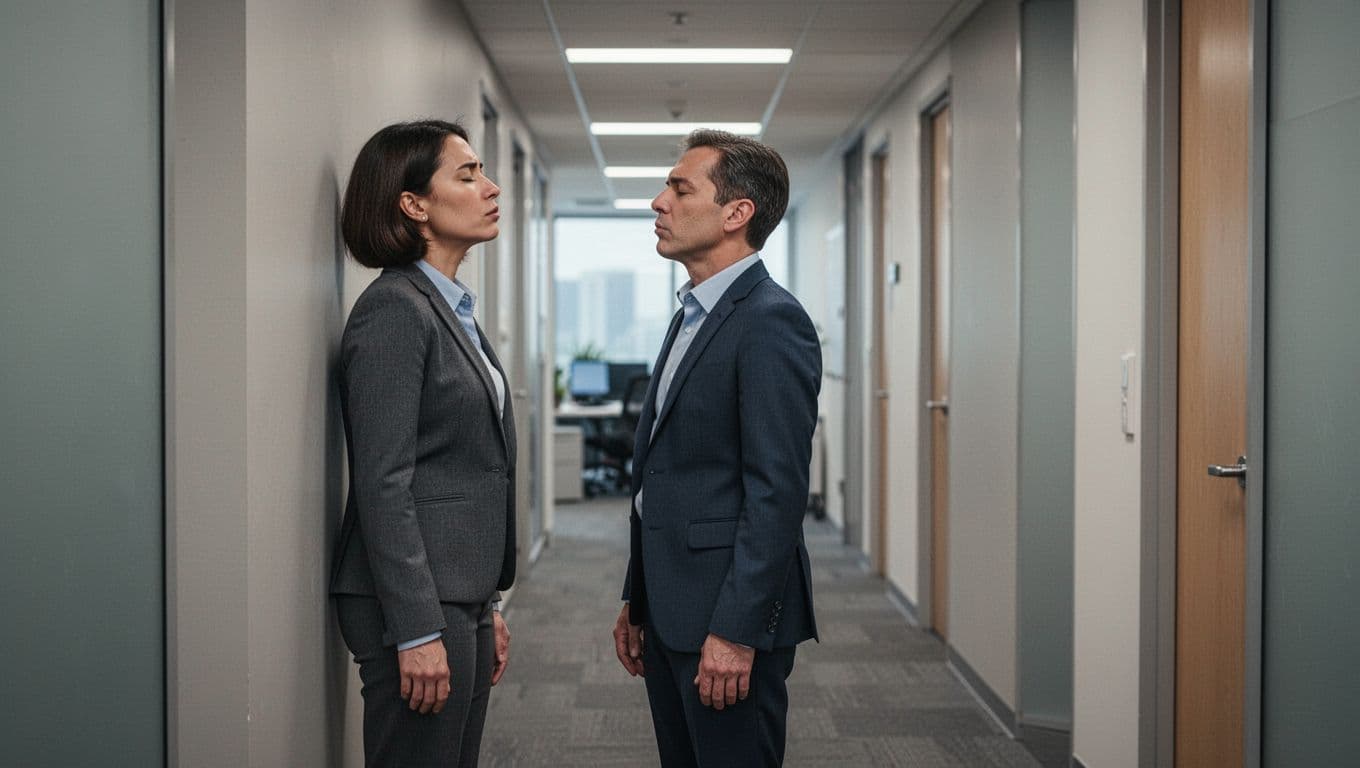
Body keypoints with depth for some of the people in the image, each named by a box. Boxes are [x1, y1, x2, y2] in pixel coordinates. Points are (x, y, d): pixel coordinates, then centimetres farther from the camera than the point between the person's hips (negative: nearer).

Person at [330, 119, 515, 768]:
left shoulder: (452, 310, 15)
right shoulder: (395, 308, -13)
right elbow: (383, 483, -19)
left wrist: (486, 606, 18)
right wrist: (417, 630, -21)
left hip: (461, 596, 9)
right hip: (416, 604, -9)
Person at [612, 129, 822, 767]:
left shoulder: (772, 321, -14)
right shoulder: (691, 317, 16)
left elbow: (777, 492, -20)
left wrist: (735, 632, -22)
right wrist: (636, 602, 17)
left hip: (729, 618, -9)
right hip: (669, 612, 9)